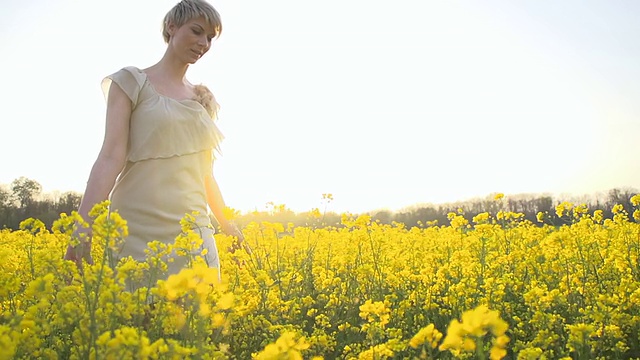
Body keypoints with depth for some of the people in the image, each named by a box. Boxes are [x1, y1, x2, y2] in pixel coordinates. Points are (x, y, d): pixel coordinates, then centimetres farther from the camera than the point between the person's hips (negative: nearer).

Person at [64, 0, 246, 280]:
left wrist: (227, 225, 24)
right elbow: (111, 156, -8)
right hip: (139, 232, -4)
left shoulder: (203, 99, 17)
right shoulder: (131, 82, 2)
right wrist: (83, 226, -19)